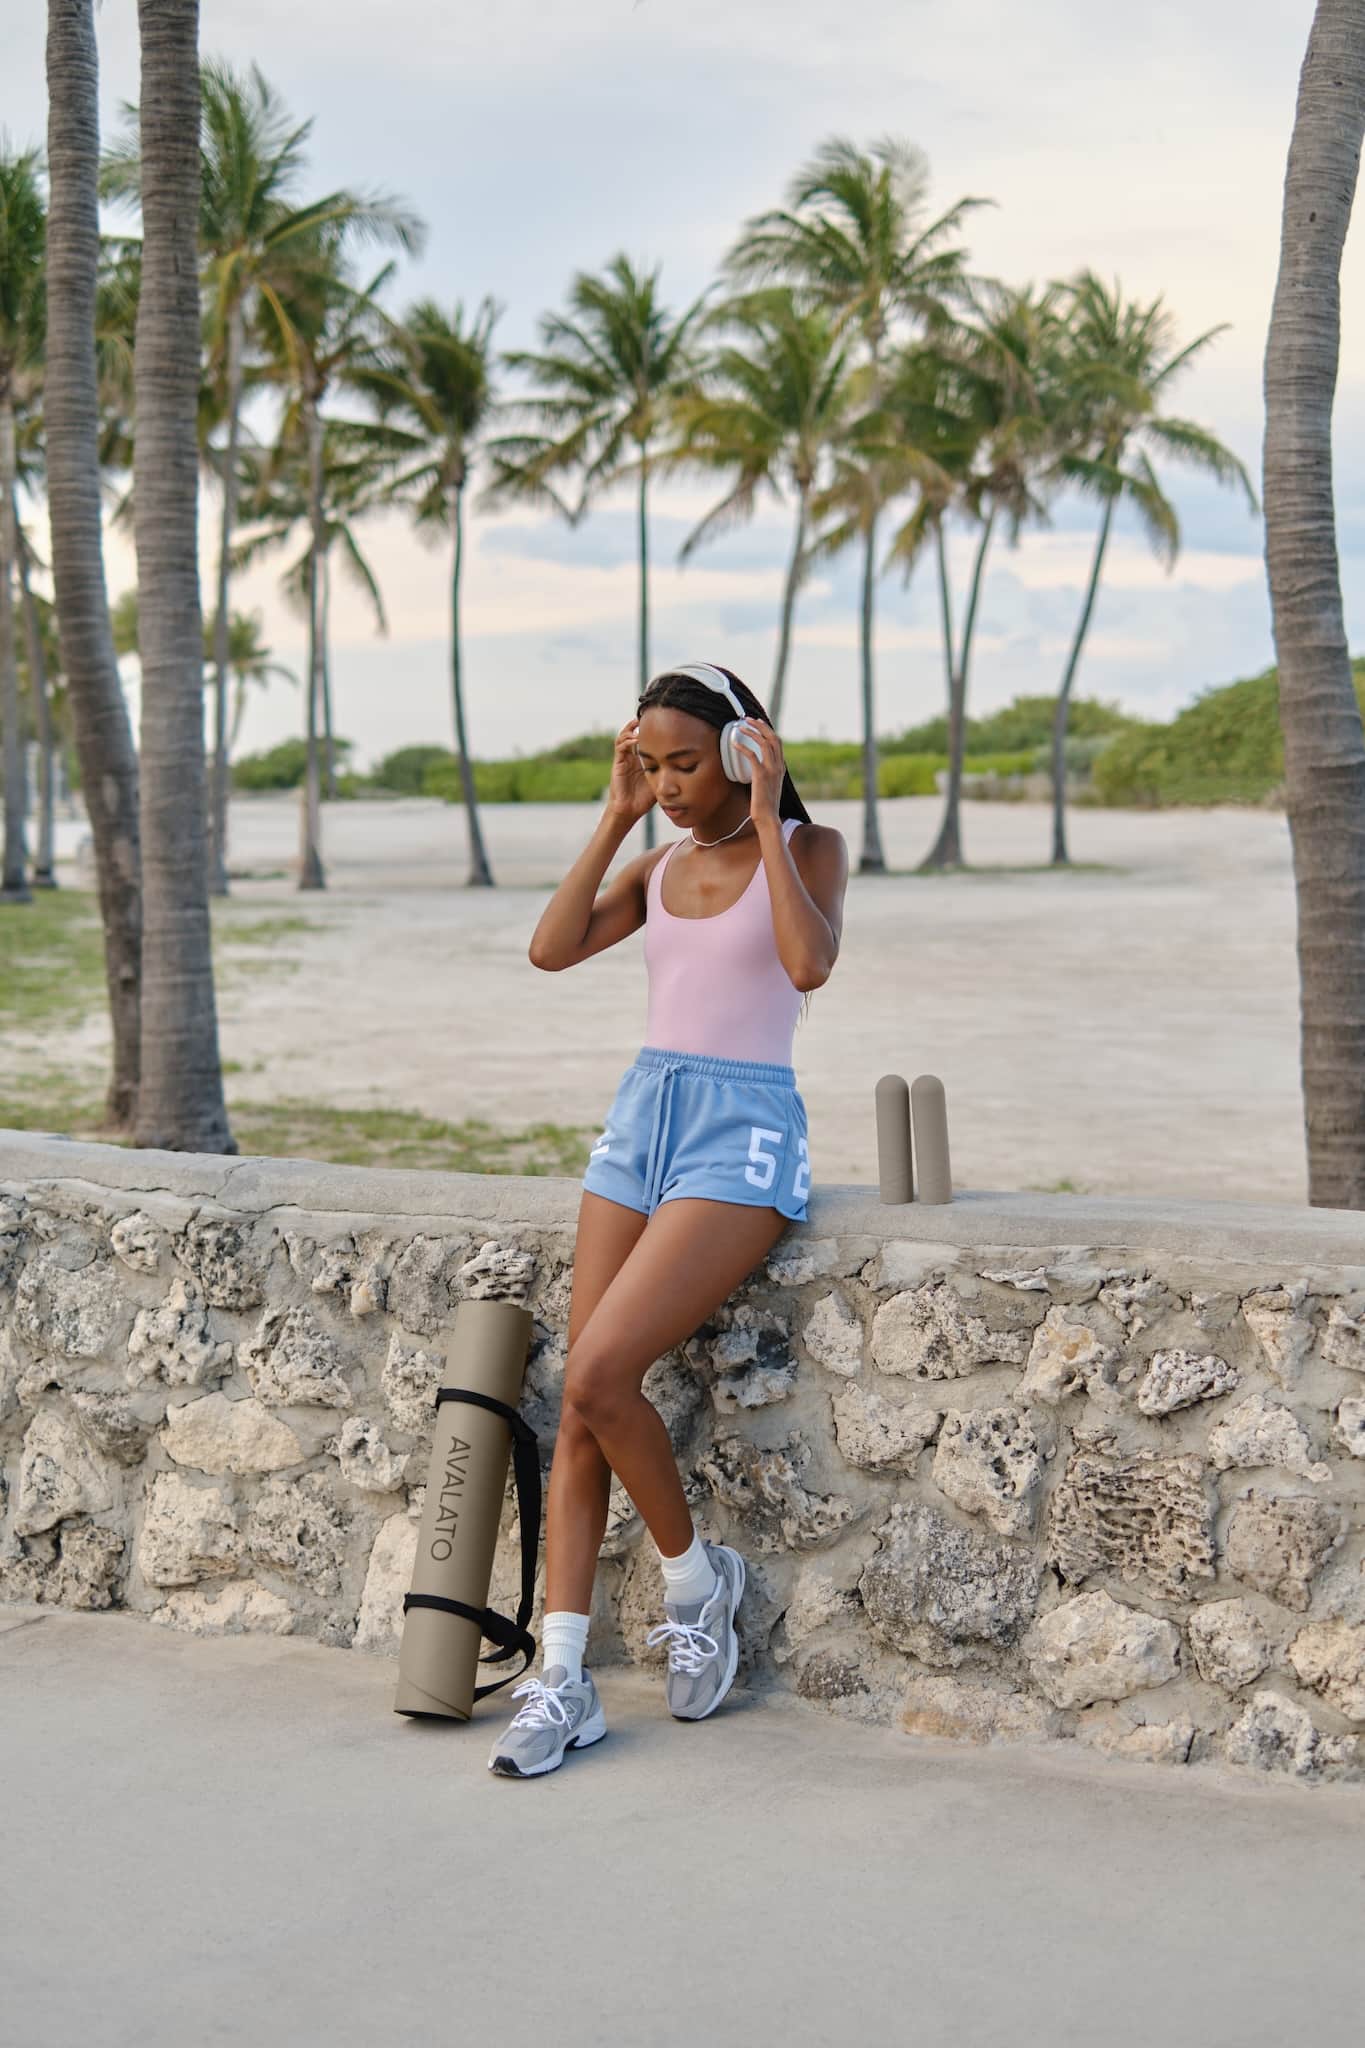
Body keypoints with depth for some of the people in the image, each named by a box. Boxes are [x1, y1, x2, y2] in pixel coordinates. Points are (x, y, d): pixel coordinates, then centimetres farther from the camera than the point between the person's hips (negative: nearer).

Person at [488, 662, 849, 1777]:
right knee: (581, 1403, -4)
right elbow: (552, 948, 2)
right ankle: (563, 1678, -2)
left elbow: (809, 964, -21)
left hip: (744, 1136, -6)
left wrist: (765, 818, -14)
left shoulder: (809, 848, -1)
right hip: (640, 1118, 6)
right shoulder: (663, 864, 15)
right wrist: (616, 817, 2)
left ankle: (694, 1574, 5)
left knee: (600, 1376, -21)